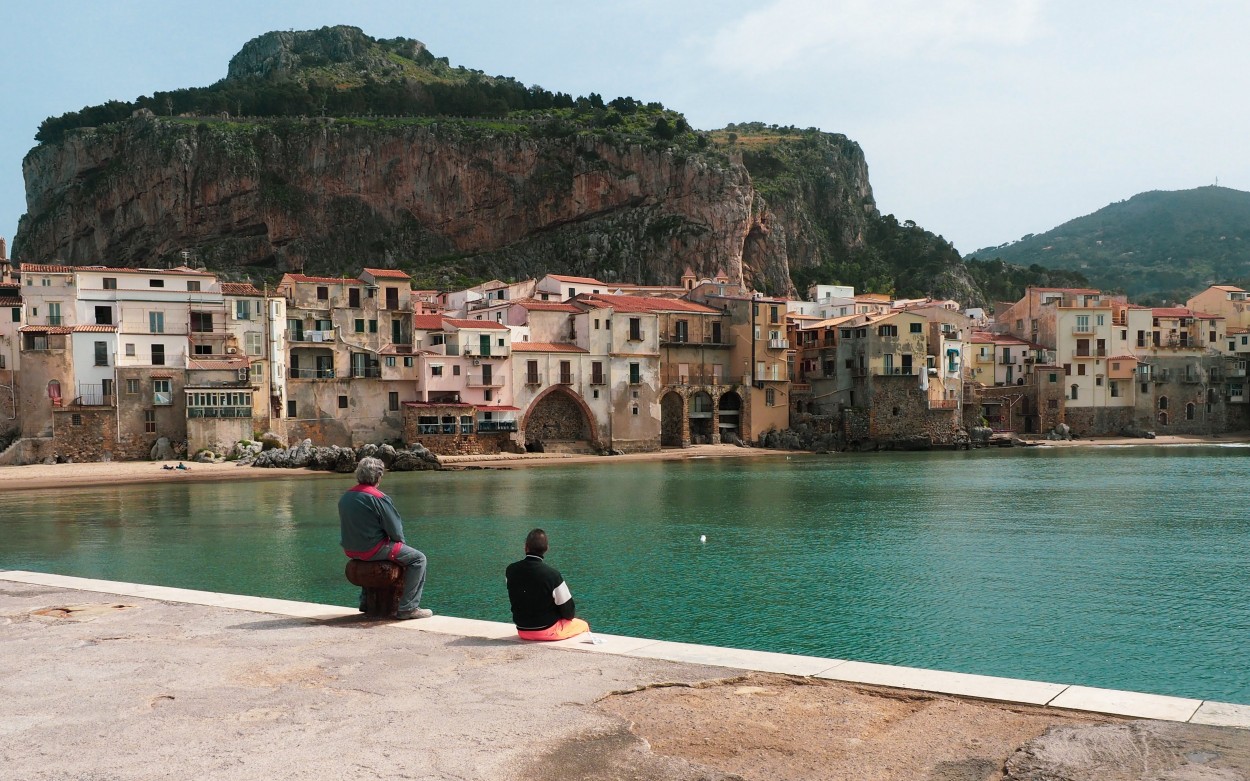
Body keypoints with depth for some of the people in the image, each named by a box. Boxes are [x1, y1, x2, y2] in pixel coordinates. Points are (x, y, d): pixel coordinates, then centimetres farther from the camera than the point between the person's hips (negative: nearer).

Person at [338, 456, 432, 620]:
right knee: (418, 559, 0)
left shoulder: (345, 497, 6)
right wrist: (401, 541, 8)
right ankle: (408, 608, -5)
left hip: (351, 550, 9)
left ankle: (366, 601, 42)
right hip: (373, 549, -9)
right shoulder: (378, 498, -18)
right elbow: (395, 530, -15)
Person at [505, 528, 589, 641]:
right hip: (547, 631, -4)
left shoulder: (510, 570, -12)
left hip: (522, 631, 4)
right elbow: (568, 612, -15)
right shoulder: (552, 574, -25)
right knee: (583, 625, 22)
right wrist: (571, 614, 7)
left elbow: (518, 599, 5)